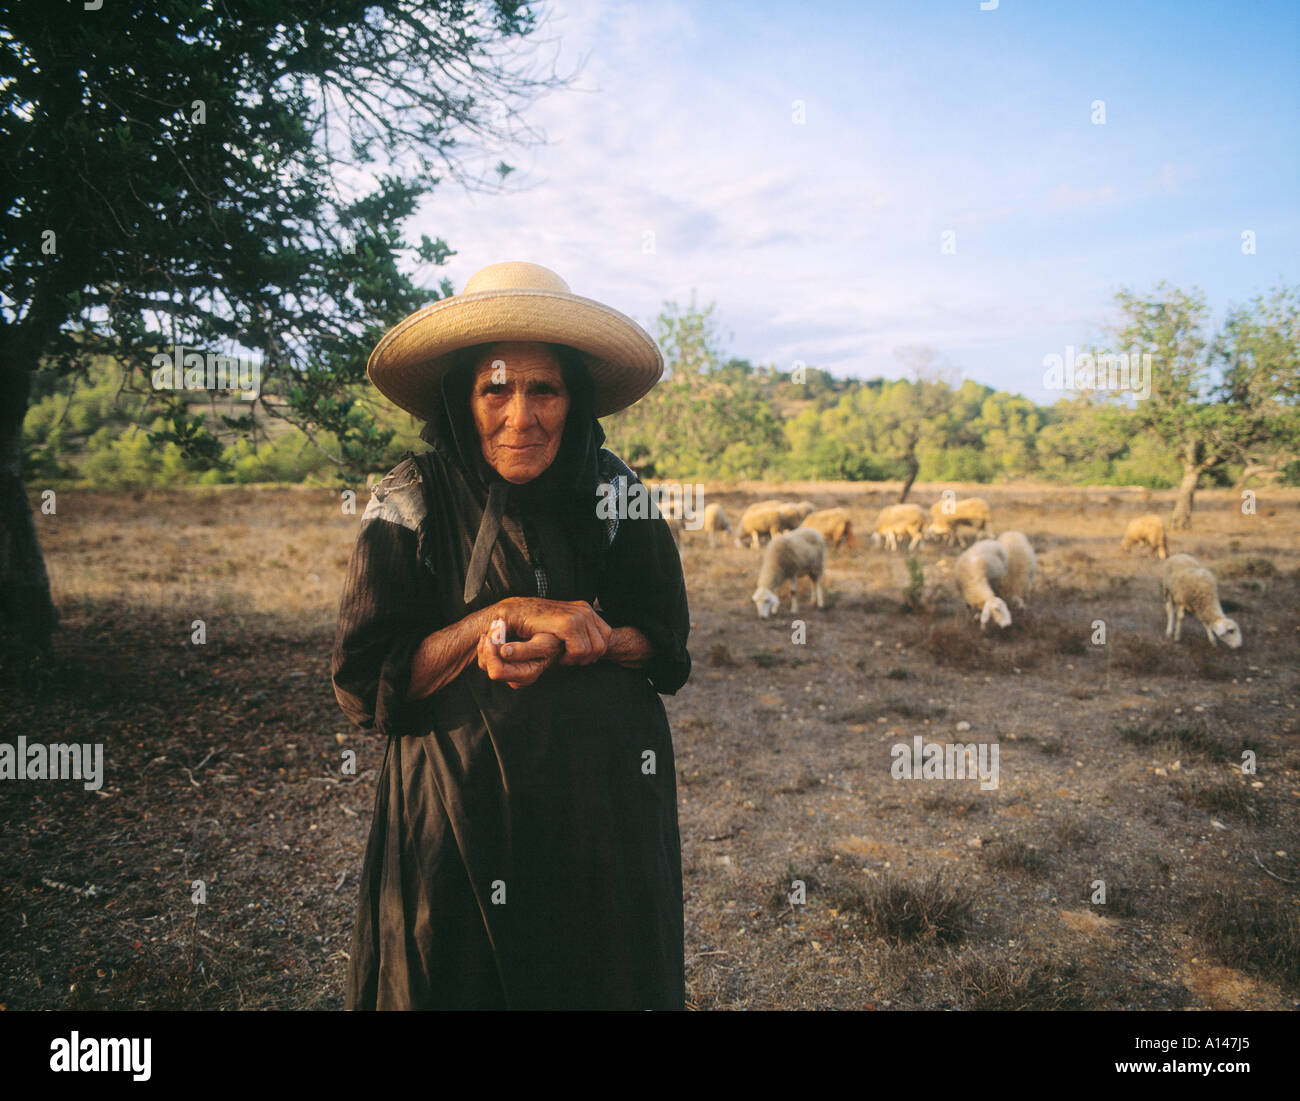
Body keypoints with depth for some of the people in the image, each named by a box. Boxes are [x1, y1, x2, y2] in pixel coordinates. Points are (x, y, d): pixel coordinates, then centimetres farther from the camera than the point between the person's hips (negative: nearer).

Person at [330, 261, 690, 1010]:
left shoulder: (613, 491, -4)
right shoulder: (413, 501, -10)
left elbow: (667, 646, 1)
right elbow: (363, 682, -12)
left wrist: (568, 643, -18)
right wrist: (509, 614, -20)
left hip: (608, 800, 2)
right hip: (459, 804, -1)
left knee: (616, 983, 16)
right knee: (462, 983, 14)